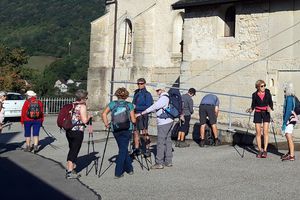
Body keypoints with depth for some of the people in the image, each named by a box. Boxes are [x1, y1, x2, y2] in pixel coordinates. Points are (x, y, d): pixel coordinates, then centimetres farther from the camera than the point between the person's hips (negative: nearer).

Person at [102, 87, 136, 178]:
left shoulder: (112, 104, 3)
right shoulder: (129, 105, -1)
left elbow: (104, 114, -8)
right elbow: (133, 120, -2)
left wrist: (106, 124, 1)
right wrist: (134, 119, 19)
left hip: (115, 130, 2)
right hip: (127, 130, -2)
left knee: (123, 149, 16)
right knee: (123, 150, 3)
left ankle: (129, 169, 24)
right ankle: (118, 172, -1)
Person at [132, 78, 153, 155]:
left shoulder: (147, 94, -9)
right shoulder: (136, 93, 12)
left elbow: (148, 107, -15)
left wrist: (136, 107, -18)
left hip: (143, 115, -7)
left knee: (144, 133, 0)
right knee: (135, 132, 9)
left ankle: (147, 149, 9)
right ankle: (136, 148, 17)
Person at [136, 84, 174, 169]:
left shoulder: (163, 98, -16)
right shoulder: (167, 97, 15)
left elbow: (153, 107, -19)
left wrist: (140, 114, -18)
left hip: (163, 123, -10)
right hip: (168, 121, 10)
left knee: (161, 142, -7)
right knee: (167, 141, 12)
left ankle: (159, 163, -4)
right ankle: (168, 161, 17)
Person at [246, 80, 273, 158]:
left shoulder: (267, 93, -2)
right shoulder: (255, 95, -3)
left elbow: (270, 103, 6)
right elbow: (253, 105, 7)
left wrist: (270, 108, -14)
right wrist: (251, 109, -13)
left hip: (266, 114, 0)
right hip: (258, 114, 0)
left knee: (265, 132, -8)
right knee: (258, 133, 1)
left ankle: (265, 150, -7)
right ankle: (260, 150, 9)